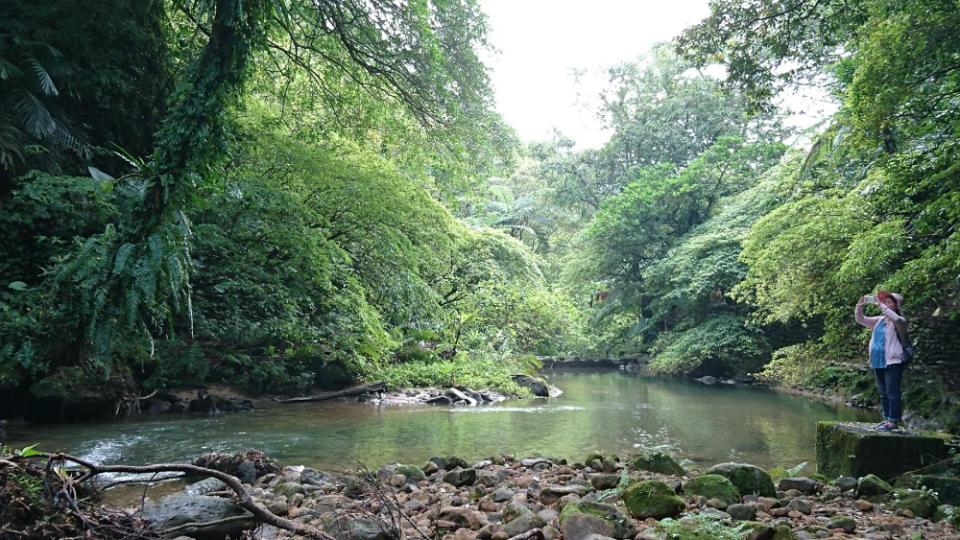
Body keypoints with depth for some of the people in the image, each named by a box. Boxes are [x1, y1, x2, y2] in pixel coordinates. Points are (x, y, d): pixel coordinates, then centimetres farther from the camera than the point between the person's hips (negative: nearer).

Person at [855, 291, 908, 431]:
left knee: (893, 393, -8)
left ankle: (893, 421, -7)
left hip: (893, 362, -8)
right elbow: (860, 319, 15)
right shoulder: (879, 320, 15)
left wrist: (881, 305, -24)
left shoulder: (900, 321, -5)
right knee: (883, 394, 12)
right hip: (878, 362, 8)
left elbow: (895, 318, -29)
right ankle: (887, 419, 19)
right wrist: (860, 305, -2)